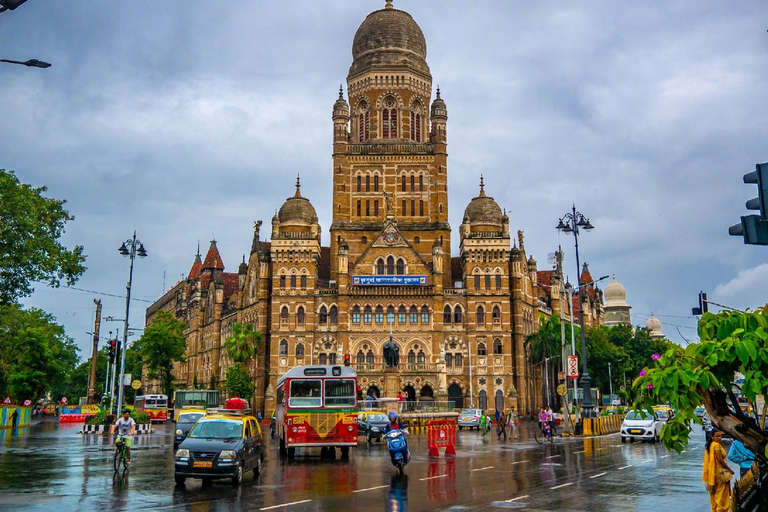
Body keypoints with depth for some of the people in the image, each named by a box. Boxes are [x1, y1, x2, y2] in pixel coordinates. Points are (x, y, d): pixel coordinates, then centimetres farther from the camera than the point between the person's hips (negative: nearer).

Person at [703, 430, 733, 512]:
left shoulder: (710, 445, 11)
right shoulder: (716, 445, -15)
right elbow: (720, 459, -19)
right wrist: (729, 470, -10)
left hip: (712, 473, 9)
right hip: (719, 472, -9)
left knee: (714, 493, 15)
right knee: (722, 493, -2)